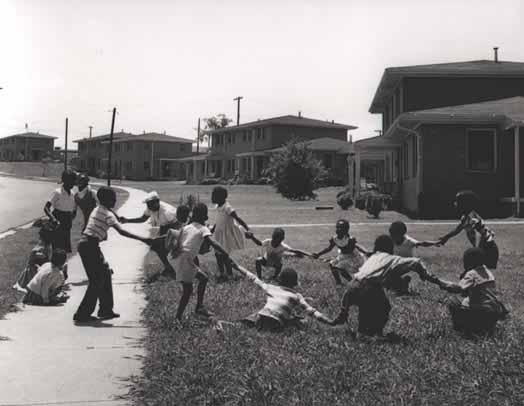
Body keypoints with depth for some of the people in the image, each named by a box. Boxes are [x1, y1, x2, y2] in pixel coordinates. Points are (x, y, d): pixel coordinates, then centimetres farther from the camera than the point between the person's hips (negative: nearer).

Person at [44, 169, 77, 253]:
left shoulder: (72, 195, 8)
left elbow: (74, 212, 18)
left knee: (65, 249, 10)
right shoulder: (57, 193, -12)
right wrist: (53, 219, -34)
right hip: (57, 227, -6)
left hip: (66, 227, 6)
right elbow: (46, 208, -20)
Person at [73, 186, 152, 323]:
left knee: (105, 273, 16)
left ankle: (106, 310, 21)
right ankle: (82, 314, 0)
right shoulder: (108, 214, -13)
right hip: (90, 246, -9)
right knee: (97, 280, -3)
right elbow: (121, 231, -23)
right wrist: (142, 239, -24)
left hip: (85, 244, 9)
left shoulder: (97, 210, 15)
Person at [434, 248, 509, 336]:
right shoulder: (487, 272, 13)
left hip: (483, 312, -8)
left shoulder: (472, 274, -13)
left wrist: (439, 281, -28)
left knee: (453, 306, -1)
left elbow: (459, 287, -28)